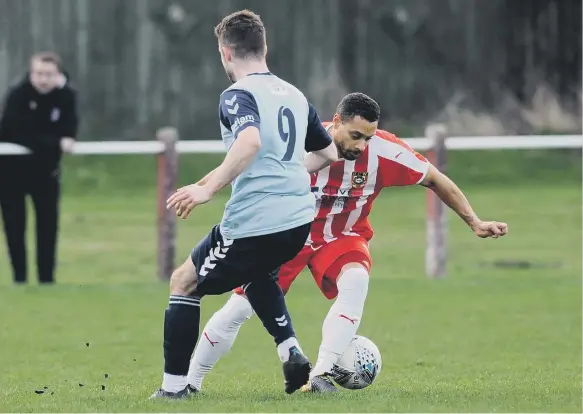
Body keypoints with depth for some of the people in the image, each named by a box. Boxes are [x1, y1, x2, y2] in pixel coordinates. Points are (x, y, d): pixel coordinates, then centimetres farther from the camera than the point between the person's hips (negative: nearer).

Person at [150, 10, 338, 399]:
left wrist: (209, 189, -27)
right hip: (299, 221, 7)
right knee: (256, 275, 38)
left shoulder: (238, 95, -9)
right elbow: (328, 154, 25)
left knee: (183, 282, 13)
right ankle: (291, 353, 19)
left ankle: (175, 386, 11)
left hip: (253, 224, -7)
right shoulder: (294, 95, 14)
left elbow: (250, 141, -30)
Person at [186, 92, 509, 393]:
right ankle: (189, 382, 12)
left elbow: (435, 180, -8)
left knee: (356, 281, -32)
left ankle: (321, 375, -30)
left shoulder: (383, 151, -22)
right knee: (240, 307, -7)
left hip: (343, 238, 1)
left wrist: (475, 223, -6)